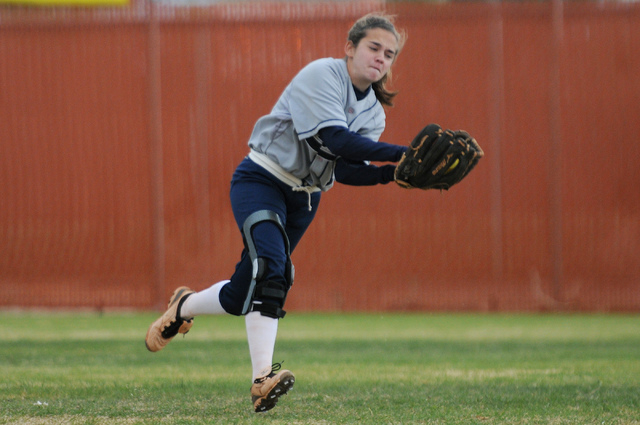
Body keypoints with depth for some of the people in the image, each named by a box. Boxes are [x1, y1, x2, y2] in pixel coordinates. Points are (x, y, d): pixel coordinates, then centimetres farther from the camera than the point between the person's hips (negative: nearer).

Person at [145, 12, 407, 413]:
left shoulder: (374, 113, 5)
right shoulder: (322, 75, -17)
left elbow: (345, 170, -6)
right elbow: (334, 139, -30)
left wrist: (392, 174, -24)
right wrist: (398, 153, -36)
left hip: (304, 199, 8)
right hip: (261, 180, -8)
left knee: (243, 295, 3)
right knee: (270, 264, -29)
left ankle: (185, 307, 27)